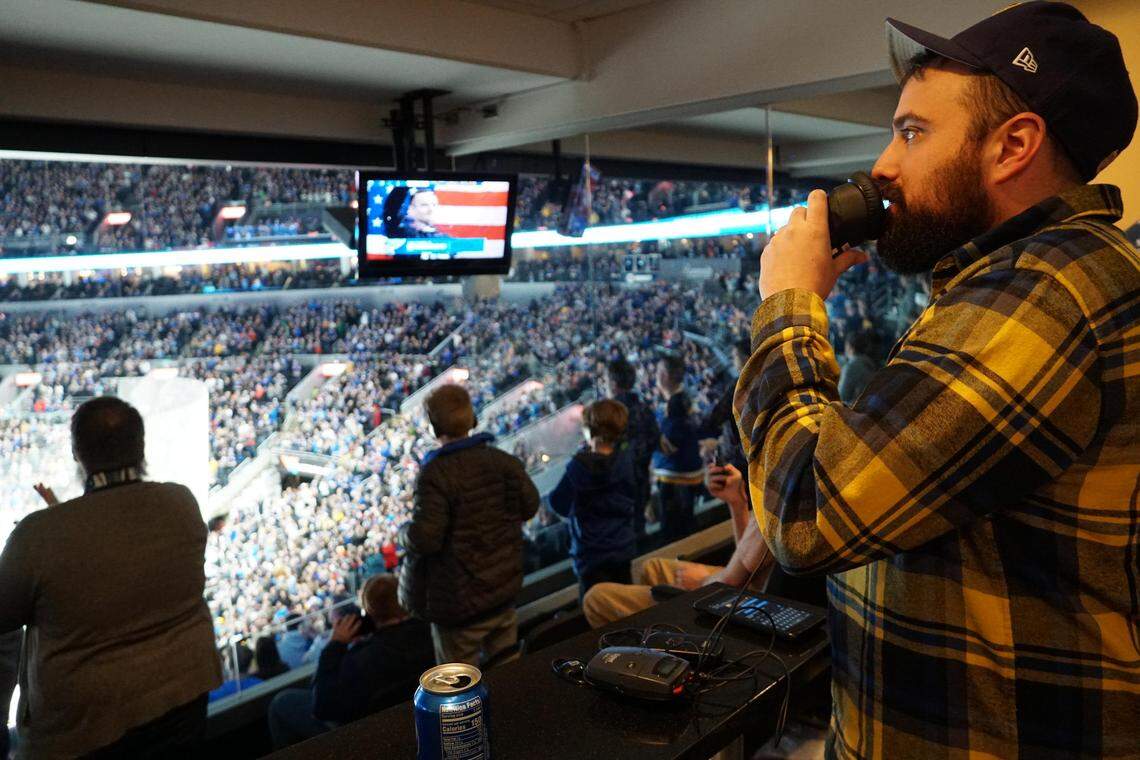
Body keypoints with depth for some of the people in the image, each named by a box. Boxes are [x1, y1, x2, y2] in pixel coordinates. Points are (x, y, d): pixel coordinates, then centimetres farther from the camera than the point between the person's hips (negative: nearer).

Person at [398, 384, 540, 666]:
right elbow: (529, 506, 6)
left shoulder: (434, 474, -23)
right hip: (505, 587, 6)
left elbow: (424, 539, -26)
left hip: (460, 601, -6)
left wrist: (404, 531, -5)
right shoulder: (504, 462, -5)